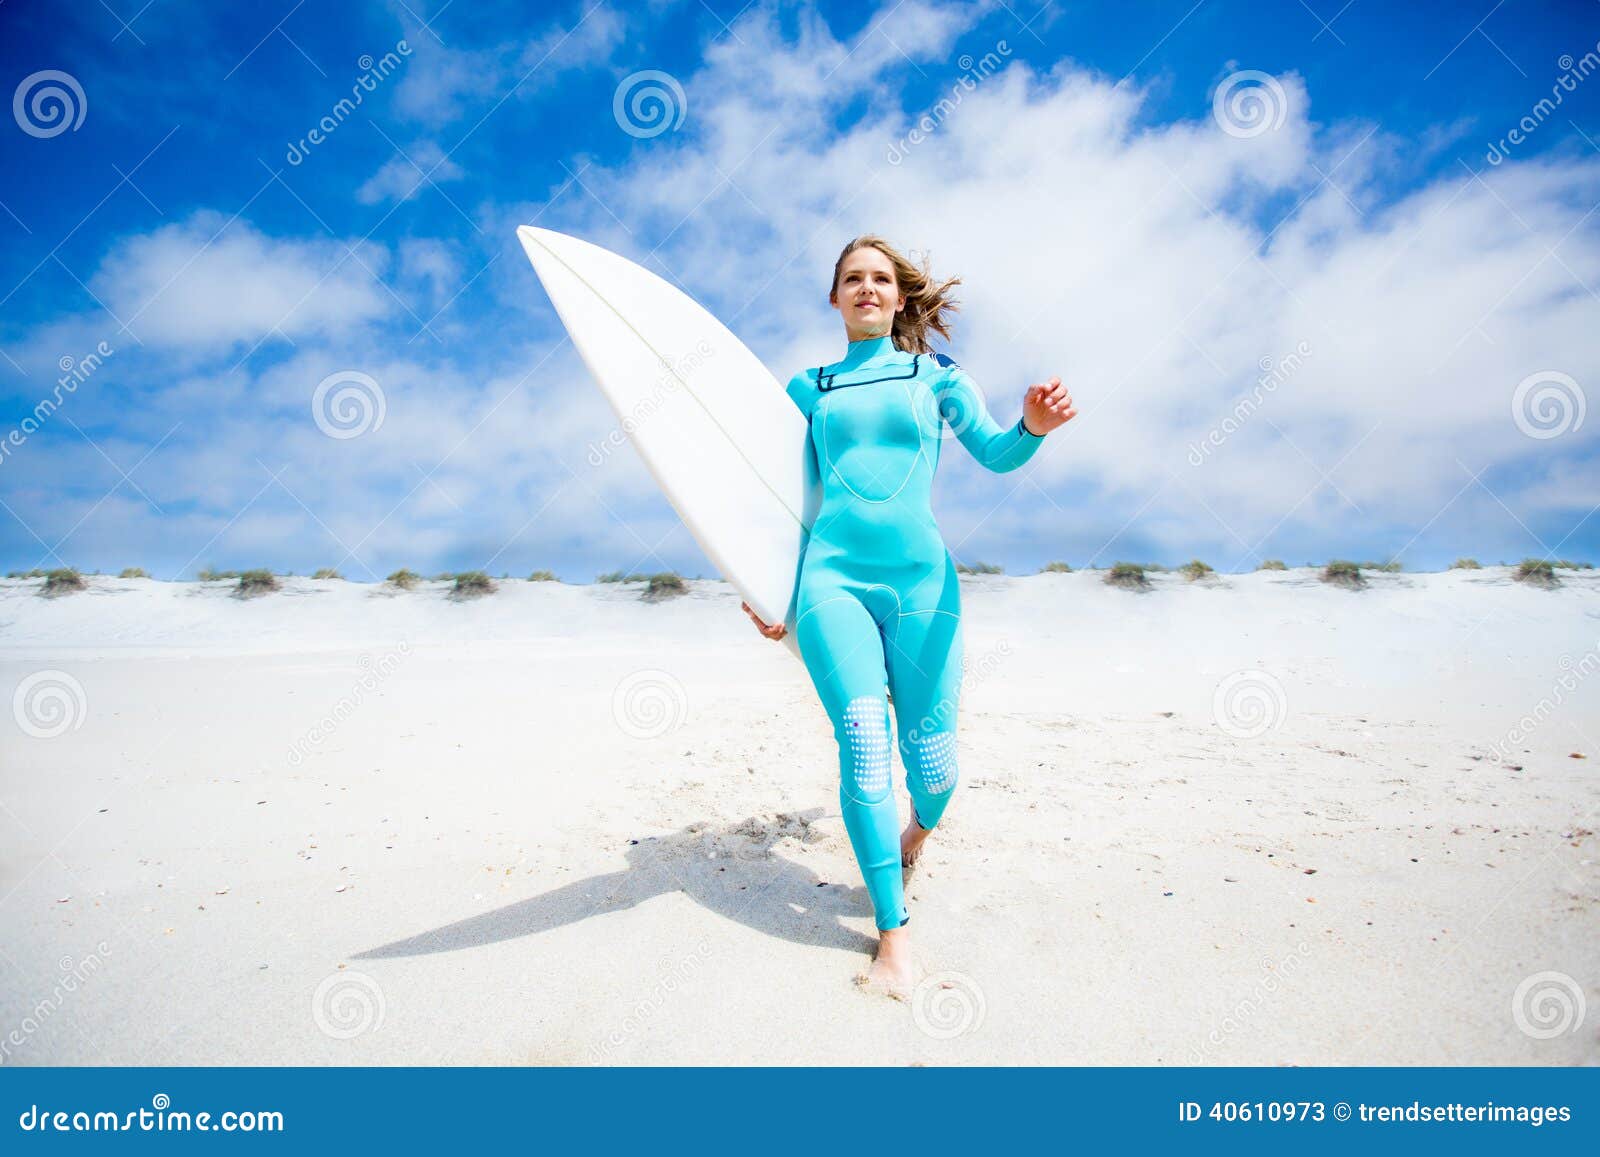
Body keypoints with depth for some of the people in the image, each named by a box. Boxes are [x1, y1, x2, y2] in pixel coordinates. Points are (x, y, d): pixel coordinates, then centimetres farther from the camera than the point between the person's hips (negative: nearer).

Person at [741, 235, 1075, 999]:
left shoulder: (934, 374, 14)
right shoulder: (809, 388, 17)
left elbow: (995, 453, 2)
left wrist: (1033, 426, -21)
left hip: (921, 576, 0)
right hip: (834, 577, 1)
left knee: (932, 760, -1)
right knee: (864, 748, -12)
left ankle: (914, 837, 37)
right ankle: (893, 934, 1)